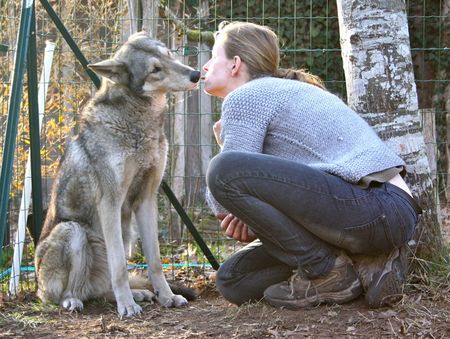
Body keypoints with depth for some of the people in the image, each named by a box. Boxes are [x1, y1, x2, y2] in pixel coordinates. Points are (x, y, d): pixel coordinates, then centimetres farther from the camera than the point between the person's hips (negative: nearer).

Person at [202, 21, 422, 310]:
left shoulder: (245, 97, -3)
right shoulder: (283, 91, 27)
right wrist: (255, 223, 3)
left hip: (370, 205, -10)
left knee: (225, 170, -22)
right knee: (234, 280, 12)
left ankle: (327, 271, -11)